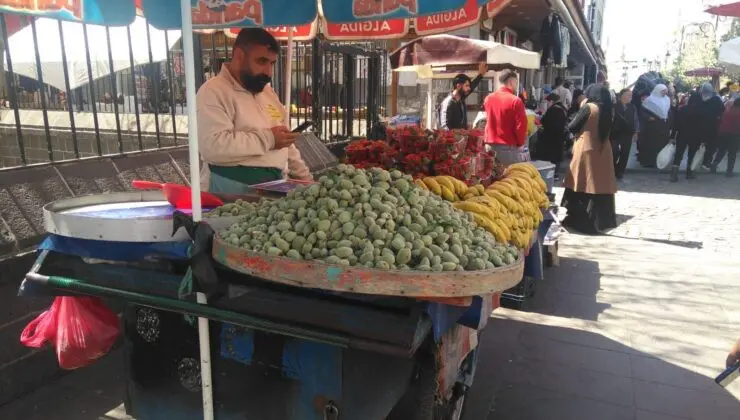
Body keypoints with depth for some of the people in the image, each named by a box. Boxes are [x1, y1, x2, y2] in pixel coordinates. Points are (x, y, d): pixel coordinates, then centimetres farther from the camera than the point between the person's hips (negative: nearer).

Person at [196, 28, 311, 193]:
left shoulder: (267, 91, 19)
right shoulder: (213, 91, -8)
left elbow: (284, 142, 25)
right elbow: (213, 146, -22)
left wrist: (304, 176, 18)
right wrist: (267, 138, -16)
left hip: (274, 186, 7)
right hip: (233, 189, -7)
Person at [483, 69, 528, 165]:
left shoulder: (488, 99, 6)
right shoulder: (515, 101, -12)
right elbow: (521, 126, -11)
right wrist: (520, 143, 3)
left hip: (490, 146, 6)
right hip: (508, 148, -6)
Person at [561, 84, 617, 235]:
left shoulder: (588, 107, -11)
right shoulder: (608, 110, 7)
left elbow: (571, 128, -7)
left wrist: (581, 109, 6)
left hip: (586, 152, -6)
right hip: (603, 153, 6)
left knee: (582, 186, 2)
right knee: (600, 186, 10)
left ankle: (579, 221, 7)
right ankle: (601, 221, 17)